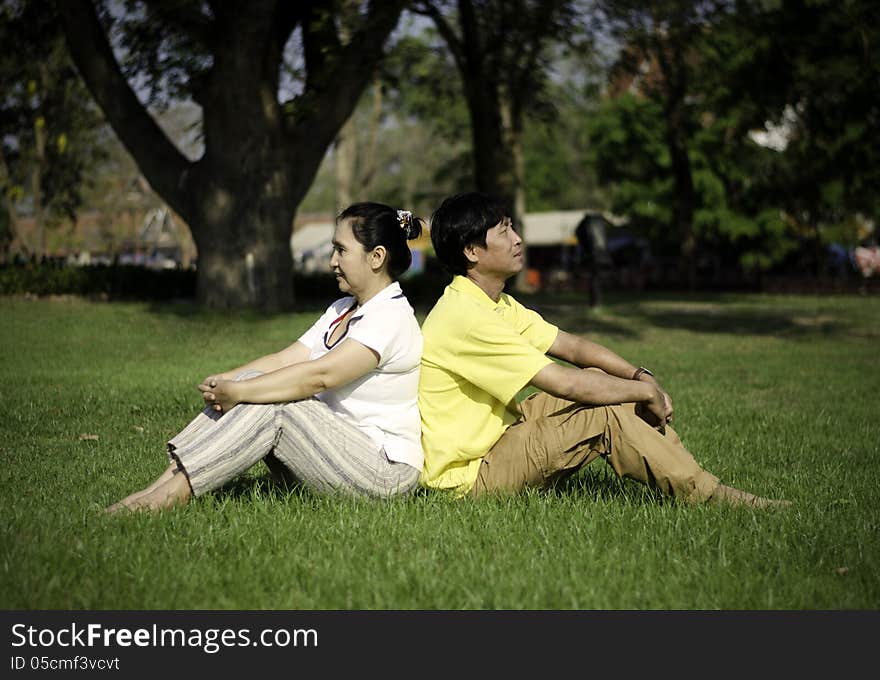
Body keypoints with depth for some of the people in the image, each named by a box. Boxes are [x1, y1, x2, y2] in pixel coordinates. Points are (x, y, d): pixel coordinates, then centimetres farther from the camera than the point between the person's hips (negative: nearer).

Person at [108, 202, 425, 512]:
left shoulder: (392, 317, -14)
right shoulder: (341, 310, 17)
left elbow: (319, 376, -24)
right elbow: (286, 359, 6)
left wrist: (238, 392, -24)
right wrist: (225, 380, -10)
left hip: (384, 469, -8)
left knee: (272, 406, -25)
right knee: (252, 382, -9)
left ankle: (174, 491, -26)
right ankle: (169, 481, -19)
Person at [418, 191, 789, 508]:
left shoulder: (498, 305, 9)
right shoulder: (464, 316, -24)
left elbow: (571, 345, 10)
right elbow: (563, 383, -26)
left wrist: (640, 376, -6)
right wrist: (646, 393, -15)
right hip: (467, 476, -10)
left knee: (603, 381, 2)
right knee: (606, 414, -18)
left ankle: (691, 481, 1)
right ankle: (704, 495, -7)